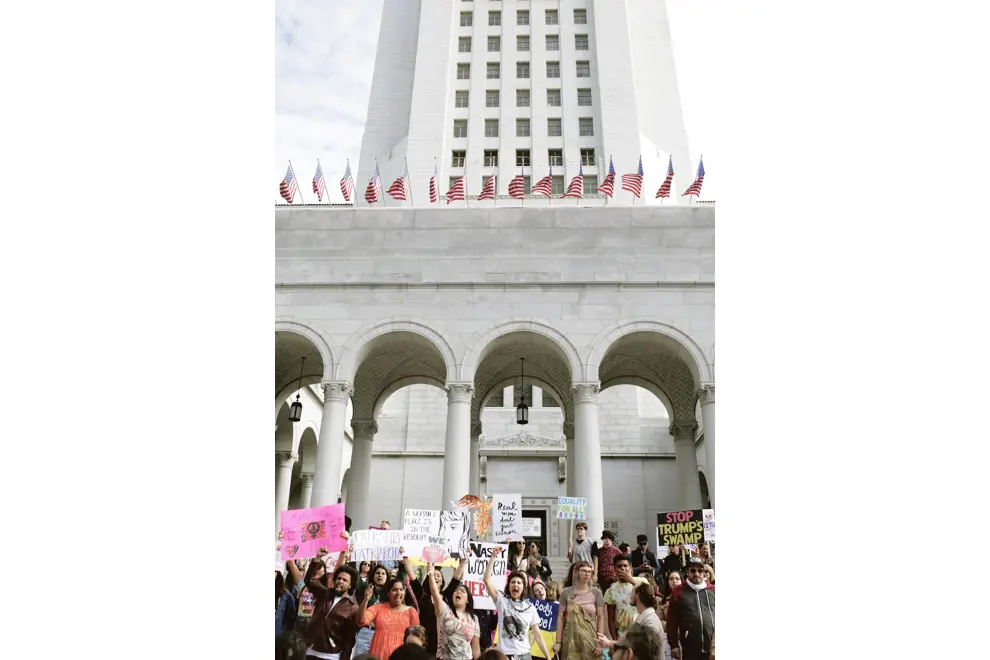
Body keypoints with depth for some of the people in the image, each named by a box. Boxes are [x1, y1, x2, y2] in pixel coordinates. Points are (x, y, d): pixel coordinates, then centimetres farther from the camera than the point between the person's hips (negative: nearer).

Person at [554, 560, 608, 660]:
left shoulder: (596, 592, 0)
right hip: (571, 638, 0)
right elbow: (560, 618, 3)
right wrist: (558, 641, -1)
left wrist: (600, 643, -8)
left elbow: (601, 617, -2)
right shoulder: (566, 592, 1)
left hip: (590, 638, 0)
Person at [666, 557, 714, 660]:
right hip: (691, 650, -2)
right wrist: (674, 645, -3)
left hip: (713, 648, 2)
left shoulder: (712, 590, 7)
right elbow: (672, 620, 0)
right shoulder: (678, 592, 1)